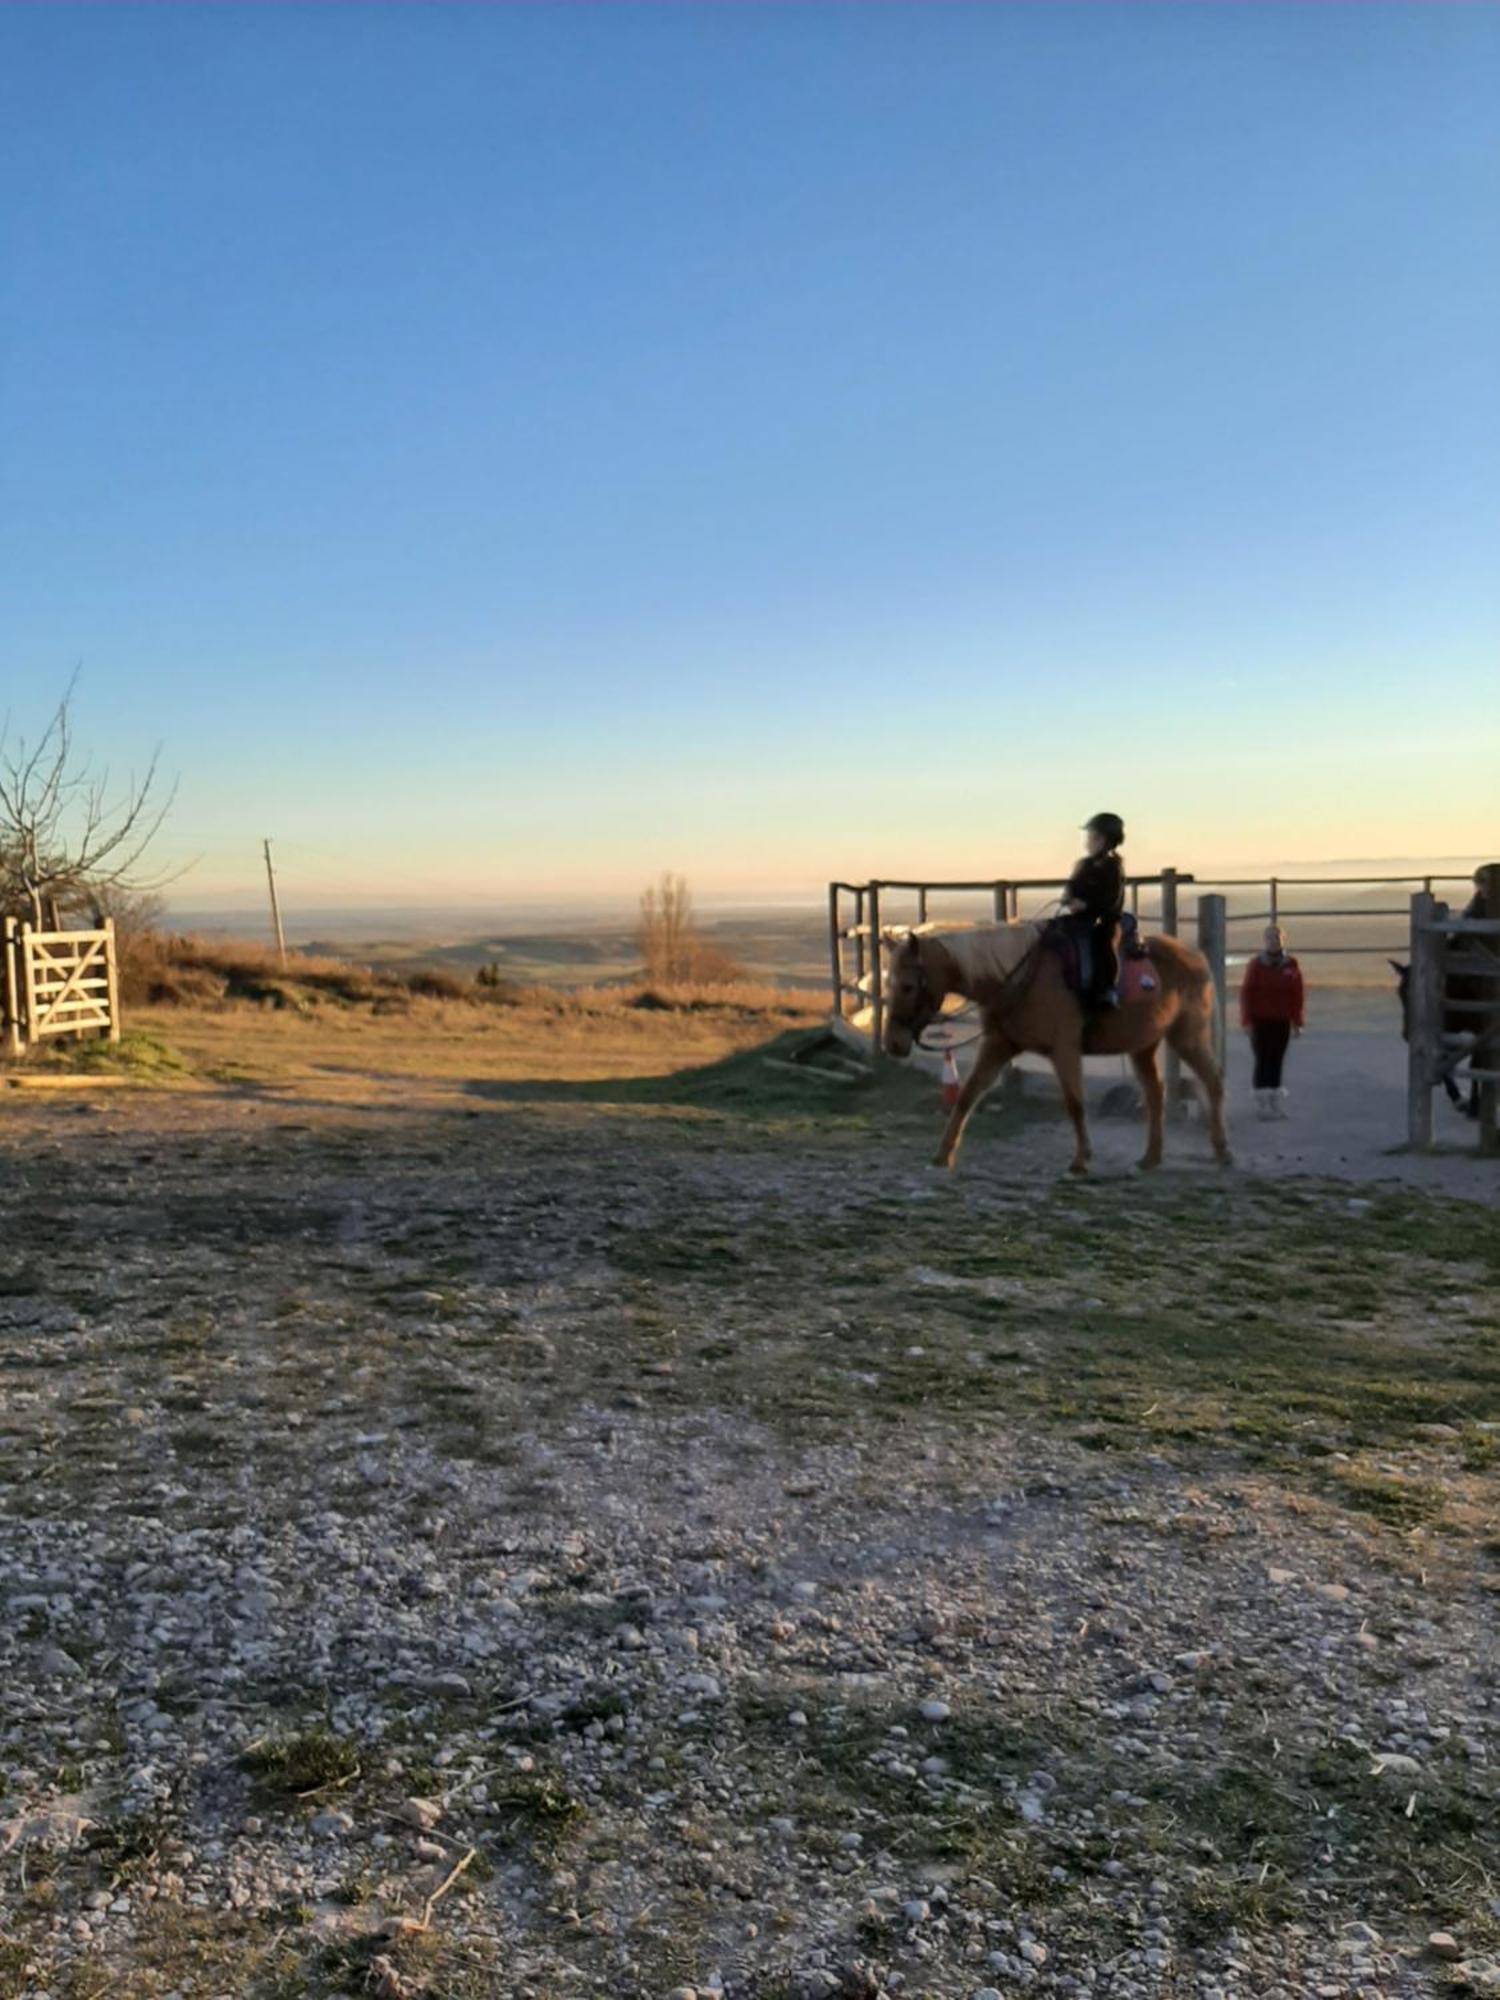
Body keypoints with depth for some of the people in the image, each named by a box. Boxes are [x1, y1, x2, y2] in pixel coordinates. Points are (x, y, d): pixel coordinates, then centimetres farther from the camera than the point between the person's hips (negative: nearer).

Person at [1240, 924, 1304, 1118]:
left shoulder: (1291, 965, 1)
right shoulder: (1256, 964, -5)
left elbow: (1297, 994, 4)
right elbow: (1246, 993, -5)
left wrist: (1297, 1022, 3)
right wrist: (1247, 1021, -9)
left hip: (1282, 1021, 2)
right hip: (1260, 1021, -2)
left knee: (1277, 1061, 7)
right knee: (1263, 1060, -1)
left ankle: (1275, 1102, 14)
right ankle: (1261, 1104, 3)